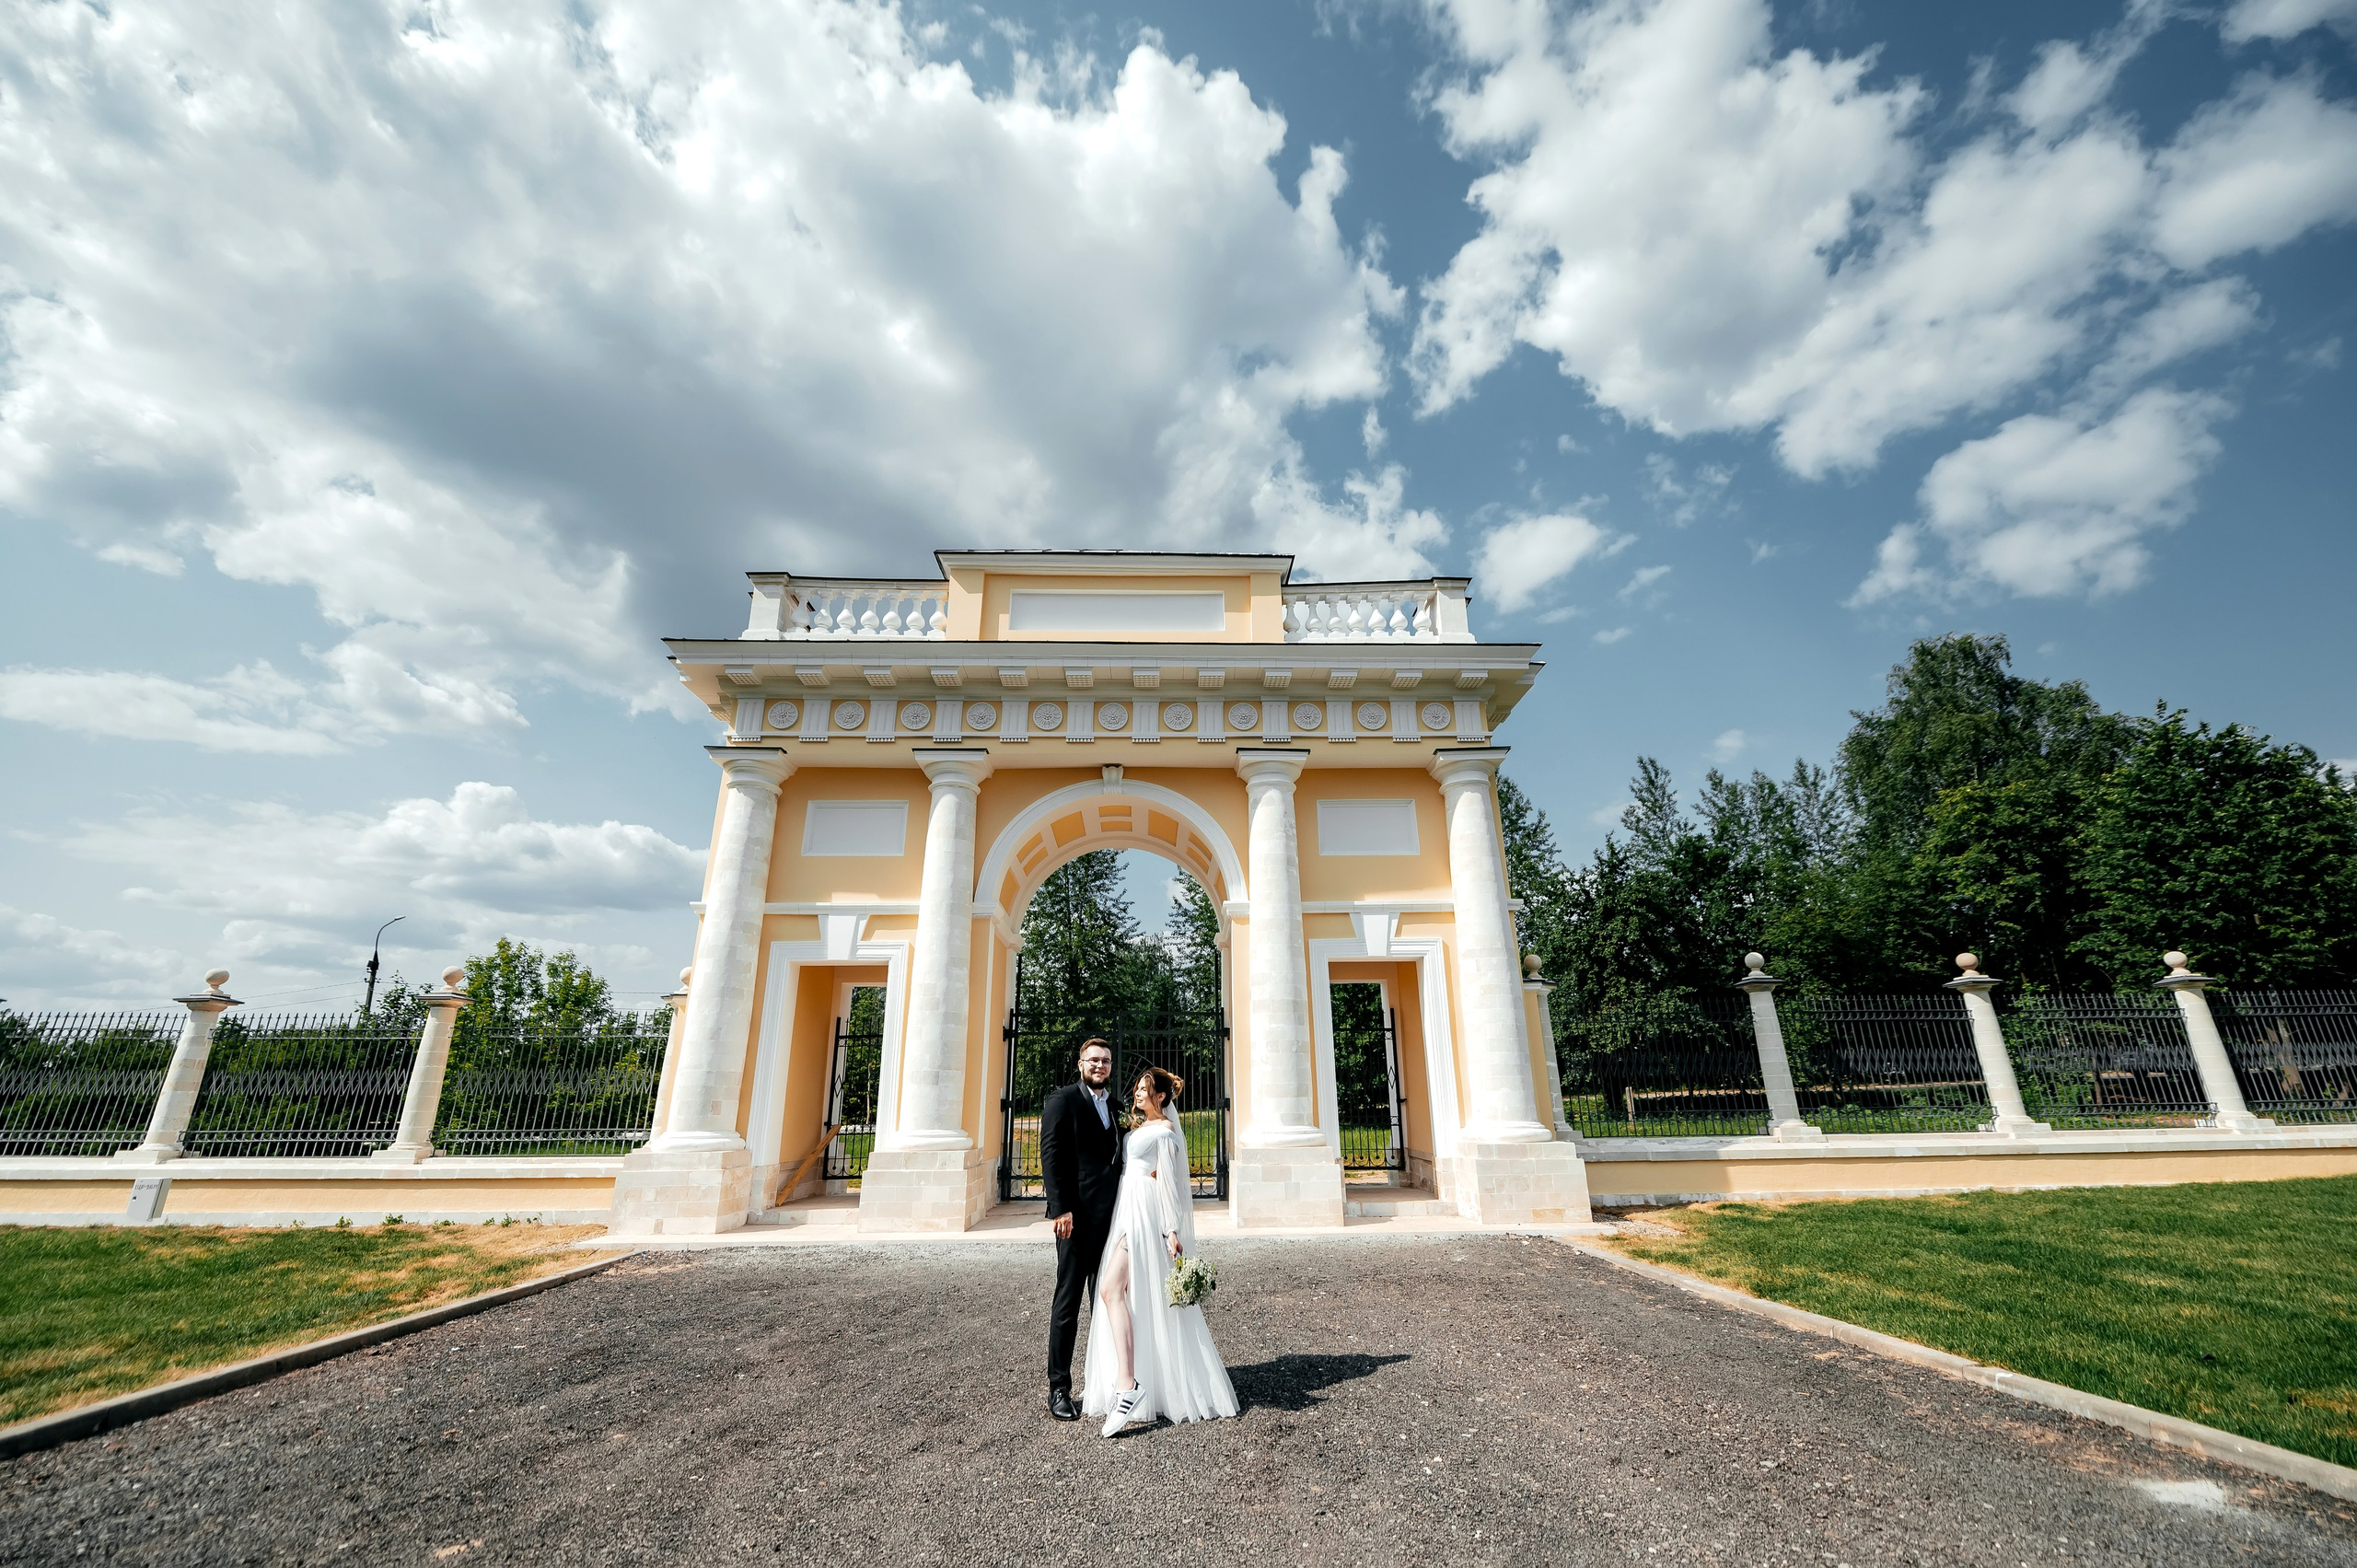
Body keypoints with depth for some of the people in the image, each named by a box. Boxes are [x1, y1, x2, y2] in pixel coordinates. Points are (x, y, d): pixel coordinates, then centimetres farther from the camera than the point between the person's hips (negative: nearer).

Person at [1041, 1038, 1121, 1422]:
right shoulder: (1063, 1100, -5)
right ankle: (1058, 1389, 12)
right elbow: (1050, 1155, -11)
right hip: (1078, 1216, -6)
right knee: (1068, 1302, 1)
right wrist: (1061, 1209, -18)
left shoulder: (1114, 1106, 15)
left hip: (1111, 1217, 7)